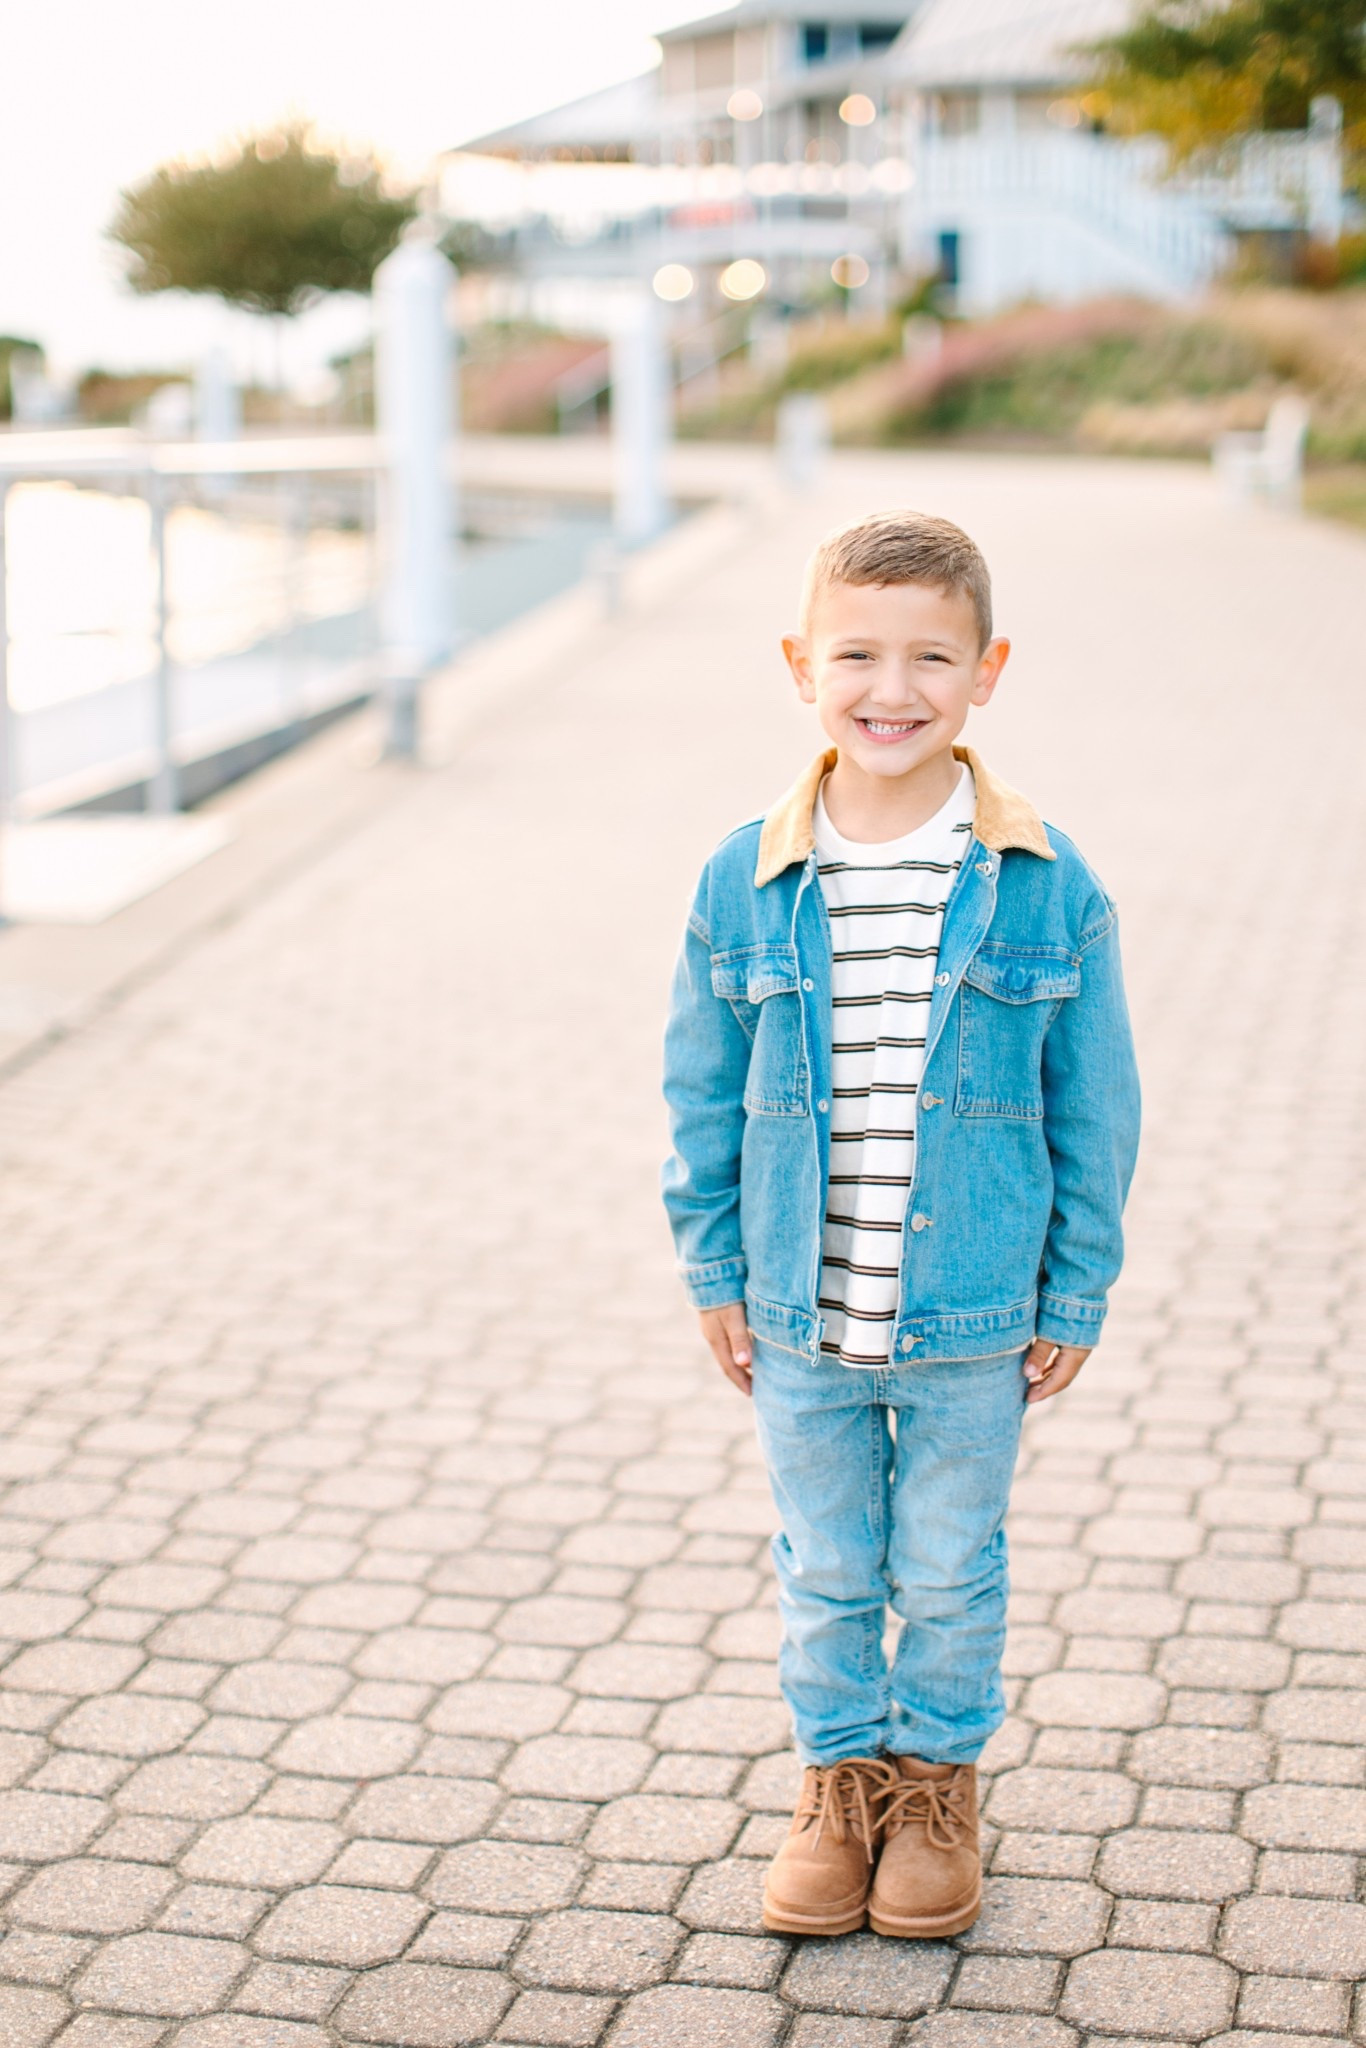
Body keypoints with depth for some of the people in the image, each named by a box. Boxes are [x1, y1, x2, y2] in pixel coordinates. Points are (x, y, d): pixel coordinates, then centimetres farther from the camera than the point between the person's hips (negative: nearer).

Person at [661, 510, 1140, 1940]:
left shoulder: (1046, 887, -10)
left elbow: (1092, 1108, -3)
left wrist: (1073, 1297, -1)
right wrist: (714, 1273, 4)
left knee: (949, 1568, 15)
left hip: (973, 1315, -1)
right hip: (798, 1312, 1)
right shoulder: (746, 883, -7)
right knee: (824, 1568, 16)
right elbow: (702, 1095, 3)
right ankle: (839, 1776, 37)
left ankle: (937, 1780, 37)